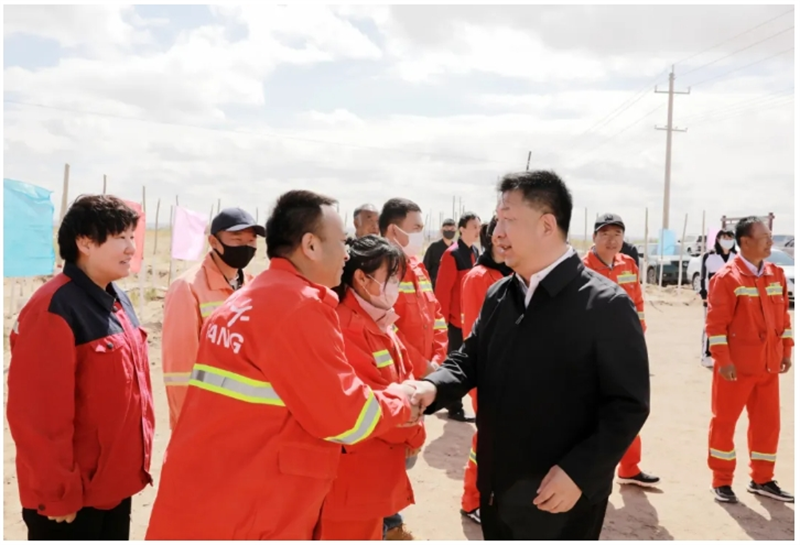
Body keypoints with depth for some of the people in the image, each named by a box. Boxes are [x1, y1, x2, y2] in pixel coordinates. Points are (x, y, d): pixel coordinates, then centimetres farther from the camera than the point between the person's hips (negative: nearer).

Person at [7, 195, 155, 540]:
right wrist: (59, 494, -18)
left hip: (114, 483, 8)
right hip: (71, 494, -8)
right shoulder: (54, 309, -20)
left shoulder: (118, 301, 7)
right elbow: (39, 414, -22)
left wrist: (139, 459, 14)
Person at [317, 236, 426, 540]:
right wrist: (414, 434, -8)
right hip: (353, 475, -9)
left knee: (370, 532, 21)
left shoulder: (380, 322, 9)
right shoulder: (344, 327, -23)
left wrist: (409, 431, -5)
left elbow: (403, 381, 12)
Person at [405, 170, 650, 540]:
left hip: (562, 497, -6)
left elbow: (628, 405, -15)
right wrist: (433, 386, -10)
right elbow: (470, 359, 11)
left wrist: (579, 472, -23)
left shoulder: (606, 305, -15)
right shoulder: (498, 296, 6)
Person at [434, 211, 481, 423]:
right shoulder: (452, 254, -15)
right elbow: (442, 289, -16)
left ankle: (452, 402, 28)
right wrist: (446, 315, -12)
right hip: (456, 318, -7)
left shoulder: (475, 253, 10)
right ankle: (455, 408, 11)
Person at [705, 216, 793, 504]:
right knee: (725, 421, 5)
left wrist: (786, 350, 10)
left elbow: (783, 315, 14)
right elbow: (715, 323, -15)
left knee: (768, 422, 13)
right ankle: (721, 481, 17)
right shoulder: (726, 277, -13)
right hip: (736, 364, -6)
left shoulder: (776, 274, 8)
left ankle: (762, 479, 28)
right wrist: (722, 359, -17)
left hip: (768, 364, 7)